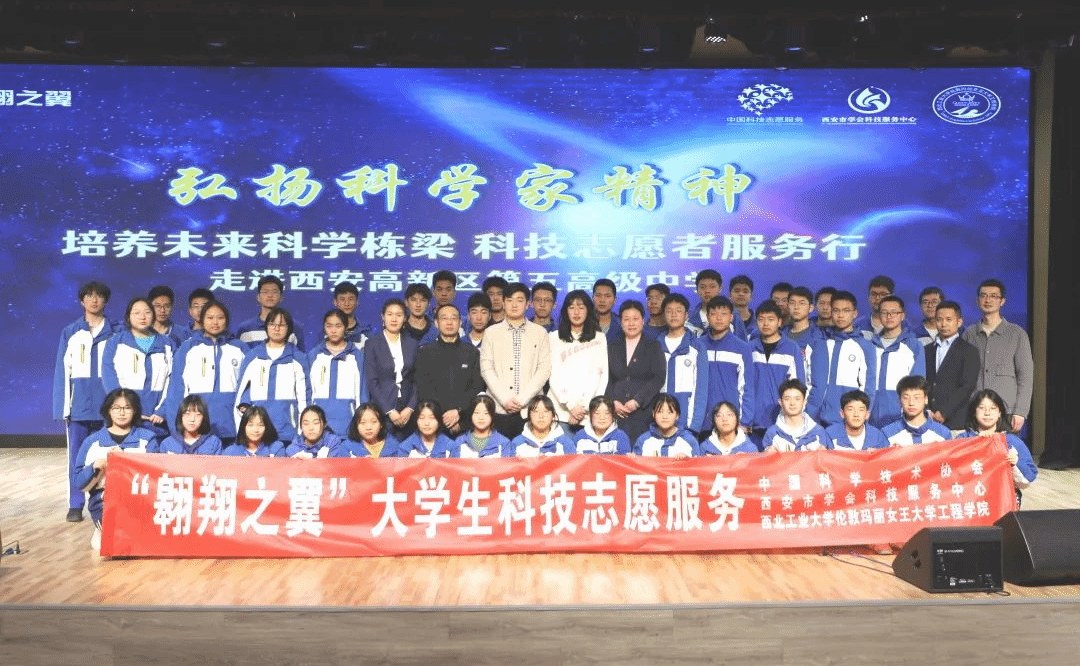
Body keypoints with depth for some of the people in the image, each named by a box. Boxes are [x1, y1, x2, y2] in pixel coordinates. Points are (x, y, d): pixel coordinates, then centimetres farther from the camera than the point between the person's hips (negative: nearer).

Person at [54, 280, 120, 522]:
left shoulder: (116, 333, 5)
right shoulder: (70, 333, 7)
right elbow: (62, 371, 5)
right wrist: (62, 407, -2)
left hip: (107, 405, -1)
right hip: (78, 404, 1)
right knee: (77, 455, 3)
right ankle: (75, 505, 10)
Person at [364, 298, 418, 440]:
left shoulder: (412, 344, 10)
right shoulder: (372, 344, 2)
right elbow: (371, 381, -3)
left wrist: (410, 408, -4)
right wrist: (389, 411, -9)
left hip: (408, 411, 2)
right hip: (382, 409, -2)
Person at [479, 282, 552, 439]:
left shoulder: (540, 333, 11)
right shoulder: (491, 332, 11)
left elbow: (545, 369, 2)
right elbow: (486, 368, 4)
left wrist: (522, 399, -8)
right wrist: (504, 399, -8)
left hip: (530, 408, 0)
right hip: (499, 407, 0)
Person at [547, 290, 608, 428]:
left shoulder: (599, 338, 11)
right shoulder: (554, 337, 10)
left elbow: (602, 375, 3)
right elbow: (553, 376, 3)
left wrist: (585, 407, -7)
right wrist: (571, 405, -8)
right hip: (560, 409, 0)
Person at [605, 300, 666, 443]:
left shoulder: (654, 347, 10)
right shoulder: (612, 348, 17)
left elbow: (659, 378, -1)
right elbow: (607, 379, 11)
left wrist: (637, 401, -11)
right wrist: (613, 402, -6)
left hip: (644, 412, -2)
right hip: (617, 413, 2)